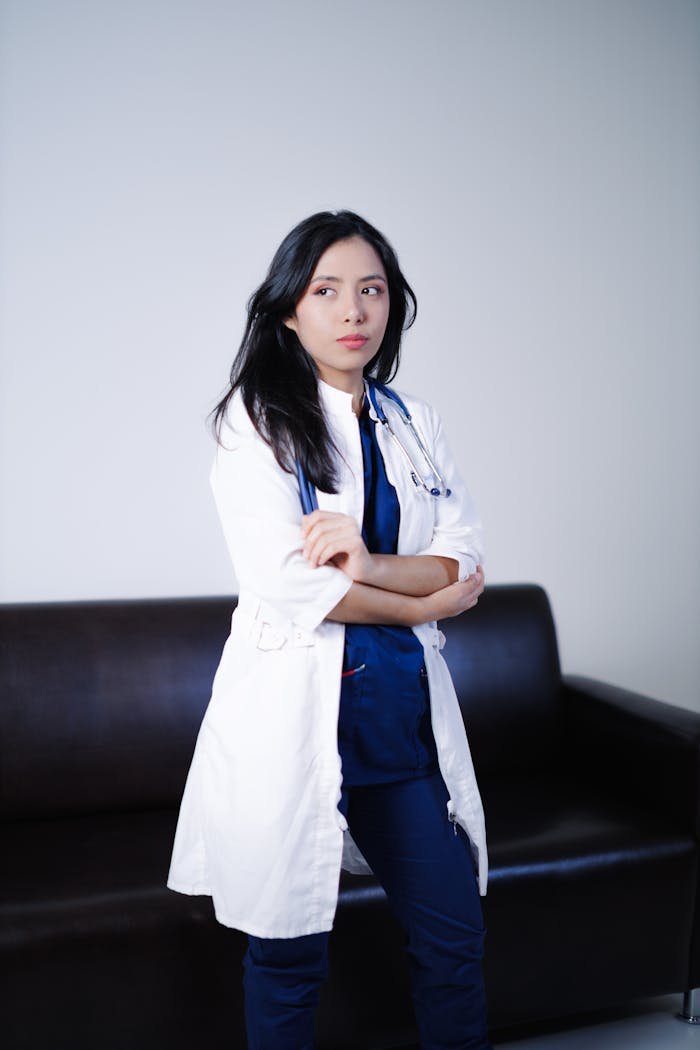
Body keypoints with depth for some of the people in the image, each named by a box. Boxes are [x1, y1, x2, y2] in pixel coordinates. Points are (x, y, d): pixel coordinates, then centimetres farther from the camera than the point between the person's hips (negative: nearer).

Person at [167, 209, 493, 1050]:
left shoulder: (413, 421, 11)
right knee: (289, 951, 8)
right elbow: (284, 581, -16)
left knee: (454, 932, 10)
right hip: (296, 707, -4)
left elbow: (461, 560, 2)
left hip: (403, 705, 5)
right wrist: (417, 602, -7)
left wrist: (367, 563, -18)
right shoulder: (256, 415, -4)